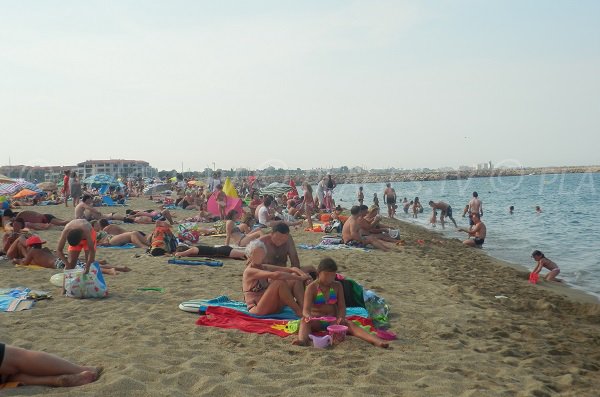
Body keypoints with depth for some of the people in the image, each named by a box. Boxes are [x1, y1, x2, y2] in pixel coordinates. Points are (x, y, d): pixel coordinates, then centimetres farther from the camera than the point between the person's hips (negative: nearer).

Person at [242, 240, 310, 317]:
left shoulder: (264, 267, 12)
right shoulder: (249, 271, -13)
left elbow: (292, 269, 7)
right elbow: (275, 275, -27)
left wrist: (303, 275, -14)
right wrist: (300, 278, -24)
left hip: (272, 307, 9)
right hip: (257, 310, -9)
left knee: (295, 280, -4)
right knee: (280, 283, -30)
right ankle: (299, 311, -21)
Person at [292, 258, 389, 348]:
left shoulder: (337, 286, 6)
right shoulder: (312, 287, -5)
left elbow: (342, 306, 2)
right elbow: (306, 309, -15)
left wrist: (341, 318, -21)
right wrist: (308, 316, -40)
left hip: (332, 321, 2)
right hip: (316, 321, -2)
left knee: (350, 324, -26)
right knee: (304, 320, -34)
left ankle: (375, 340, -47)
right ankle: (302, 339, -65)